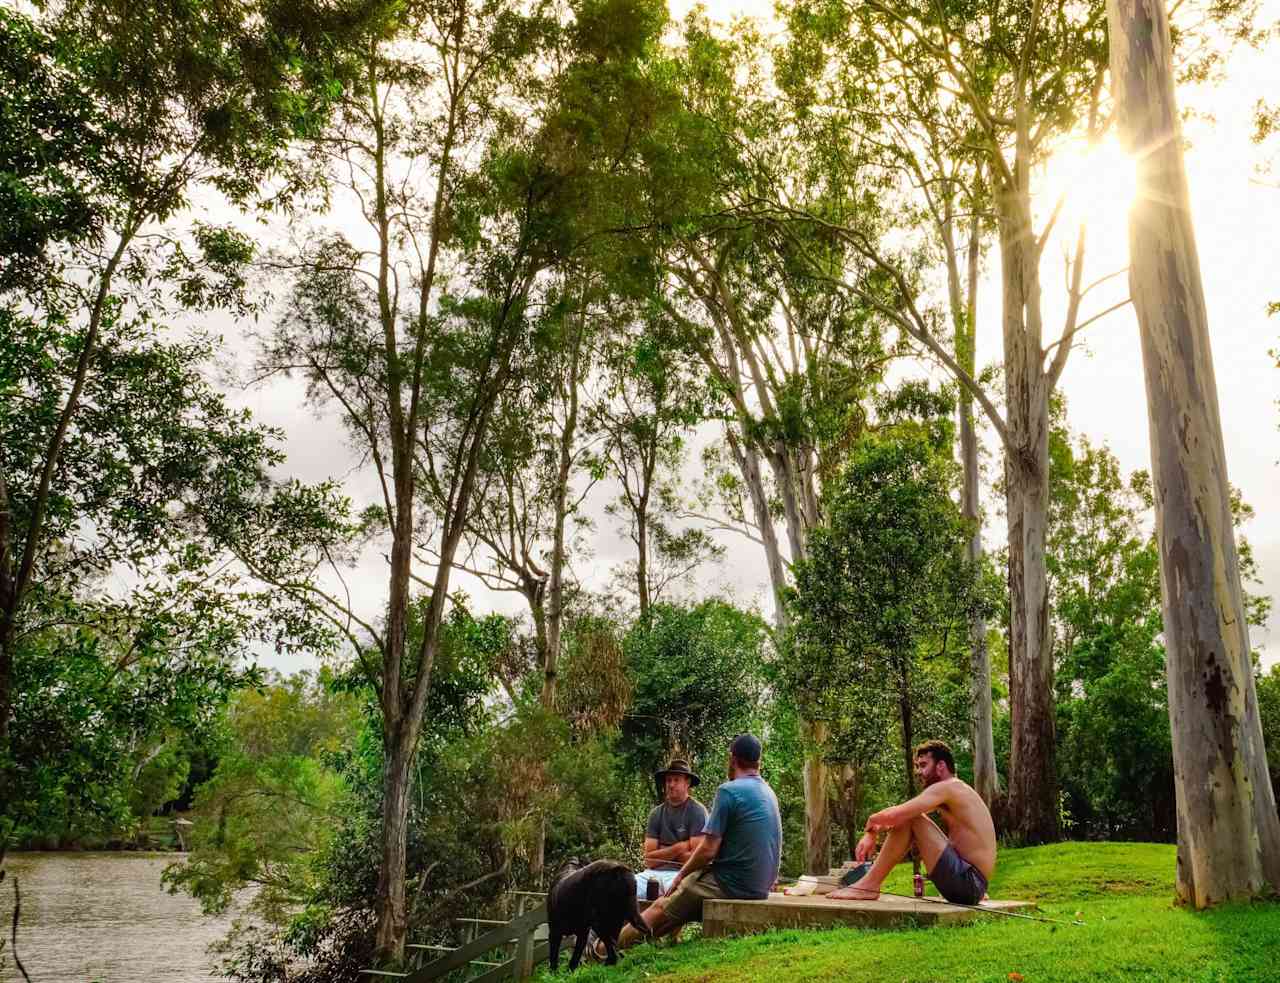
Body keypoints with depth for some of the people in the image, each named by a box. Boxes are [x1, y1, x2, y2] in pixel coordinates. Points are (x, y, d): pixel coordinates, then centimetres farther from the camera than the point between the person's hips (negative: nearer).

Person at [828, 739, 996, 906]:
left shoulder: (947, 787, -12)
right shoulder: (952, 791, 18)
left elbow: (893, 815, -21)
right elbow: (896, 816, 18)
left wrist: (872, 821, -1)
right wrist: (873, 833, 4)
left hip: (969, 883, -10)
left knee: (908, 819, -14)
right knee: (905, 818, 15)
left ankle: (868, 886, -9)